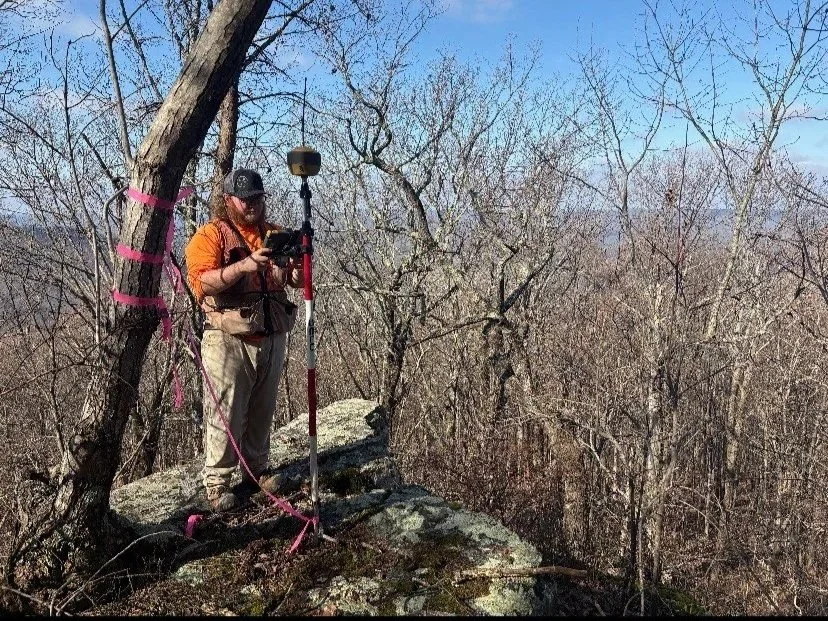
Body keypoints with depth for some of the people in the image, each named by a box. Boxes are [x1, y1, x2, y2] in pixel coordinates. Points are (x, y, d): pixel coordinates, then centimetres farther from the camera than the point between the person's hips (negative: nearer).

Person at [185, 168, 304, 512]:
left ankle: (258, 470, 26)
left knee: (262, 411, 12)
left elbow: (299, 280, 8)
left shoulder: (275, 234, 15)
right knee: (225, 414, -2)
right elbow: (201, 282, -16)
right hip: (228, 340, -5)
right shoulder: (211, 234, -1)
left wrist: (294, 260, -14)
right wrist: (245, 265, -27)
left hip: (272, 338, 5)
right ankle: (216, 482, 9)